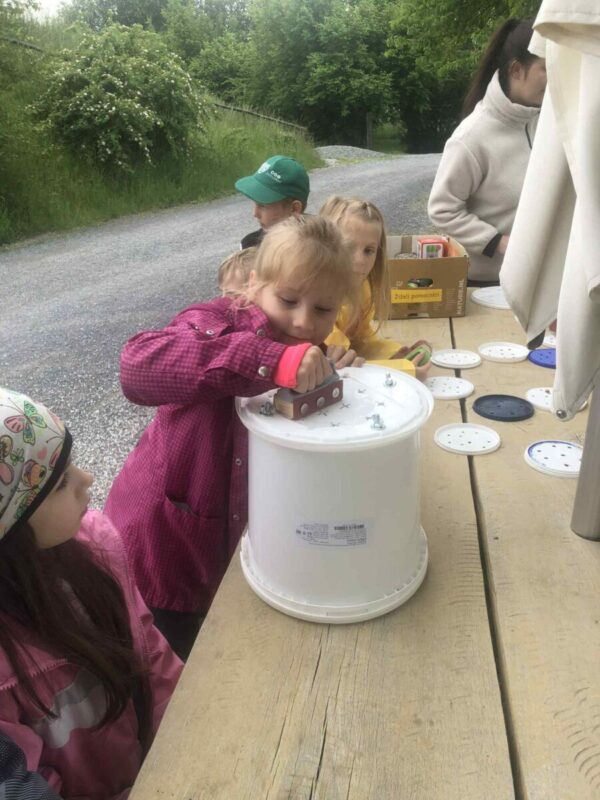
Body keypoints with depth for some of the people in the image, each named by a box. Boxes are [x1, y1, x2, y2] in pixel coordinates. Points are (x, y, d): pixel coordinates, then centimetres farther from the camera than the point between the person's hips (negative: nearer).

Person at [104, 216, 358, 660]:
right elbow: (138, 364, -42)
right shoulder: (220, 323, -22)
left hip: (233, 550, 6)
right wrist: (271, 361, -51)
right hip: (164, 549, -5)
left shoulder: (311, 369, -1)